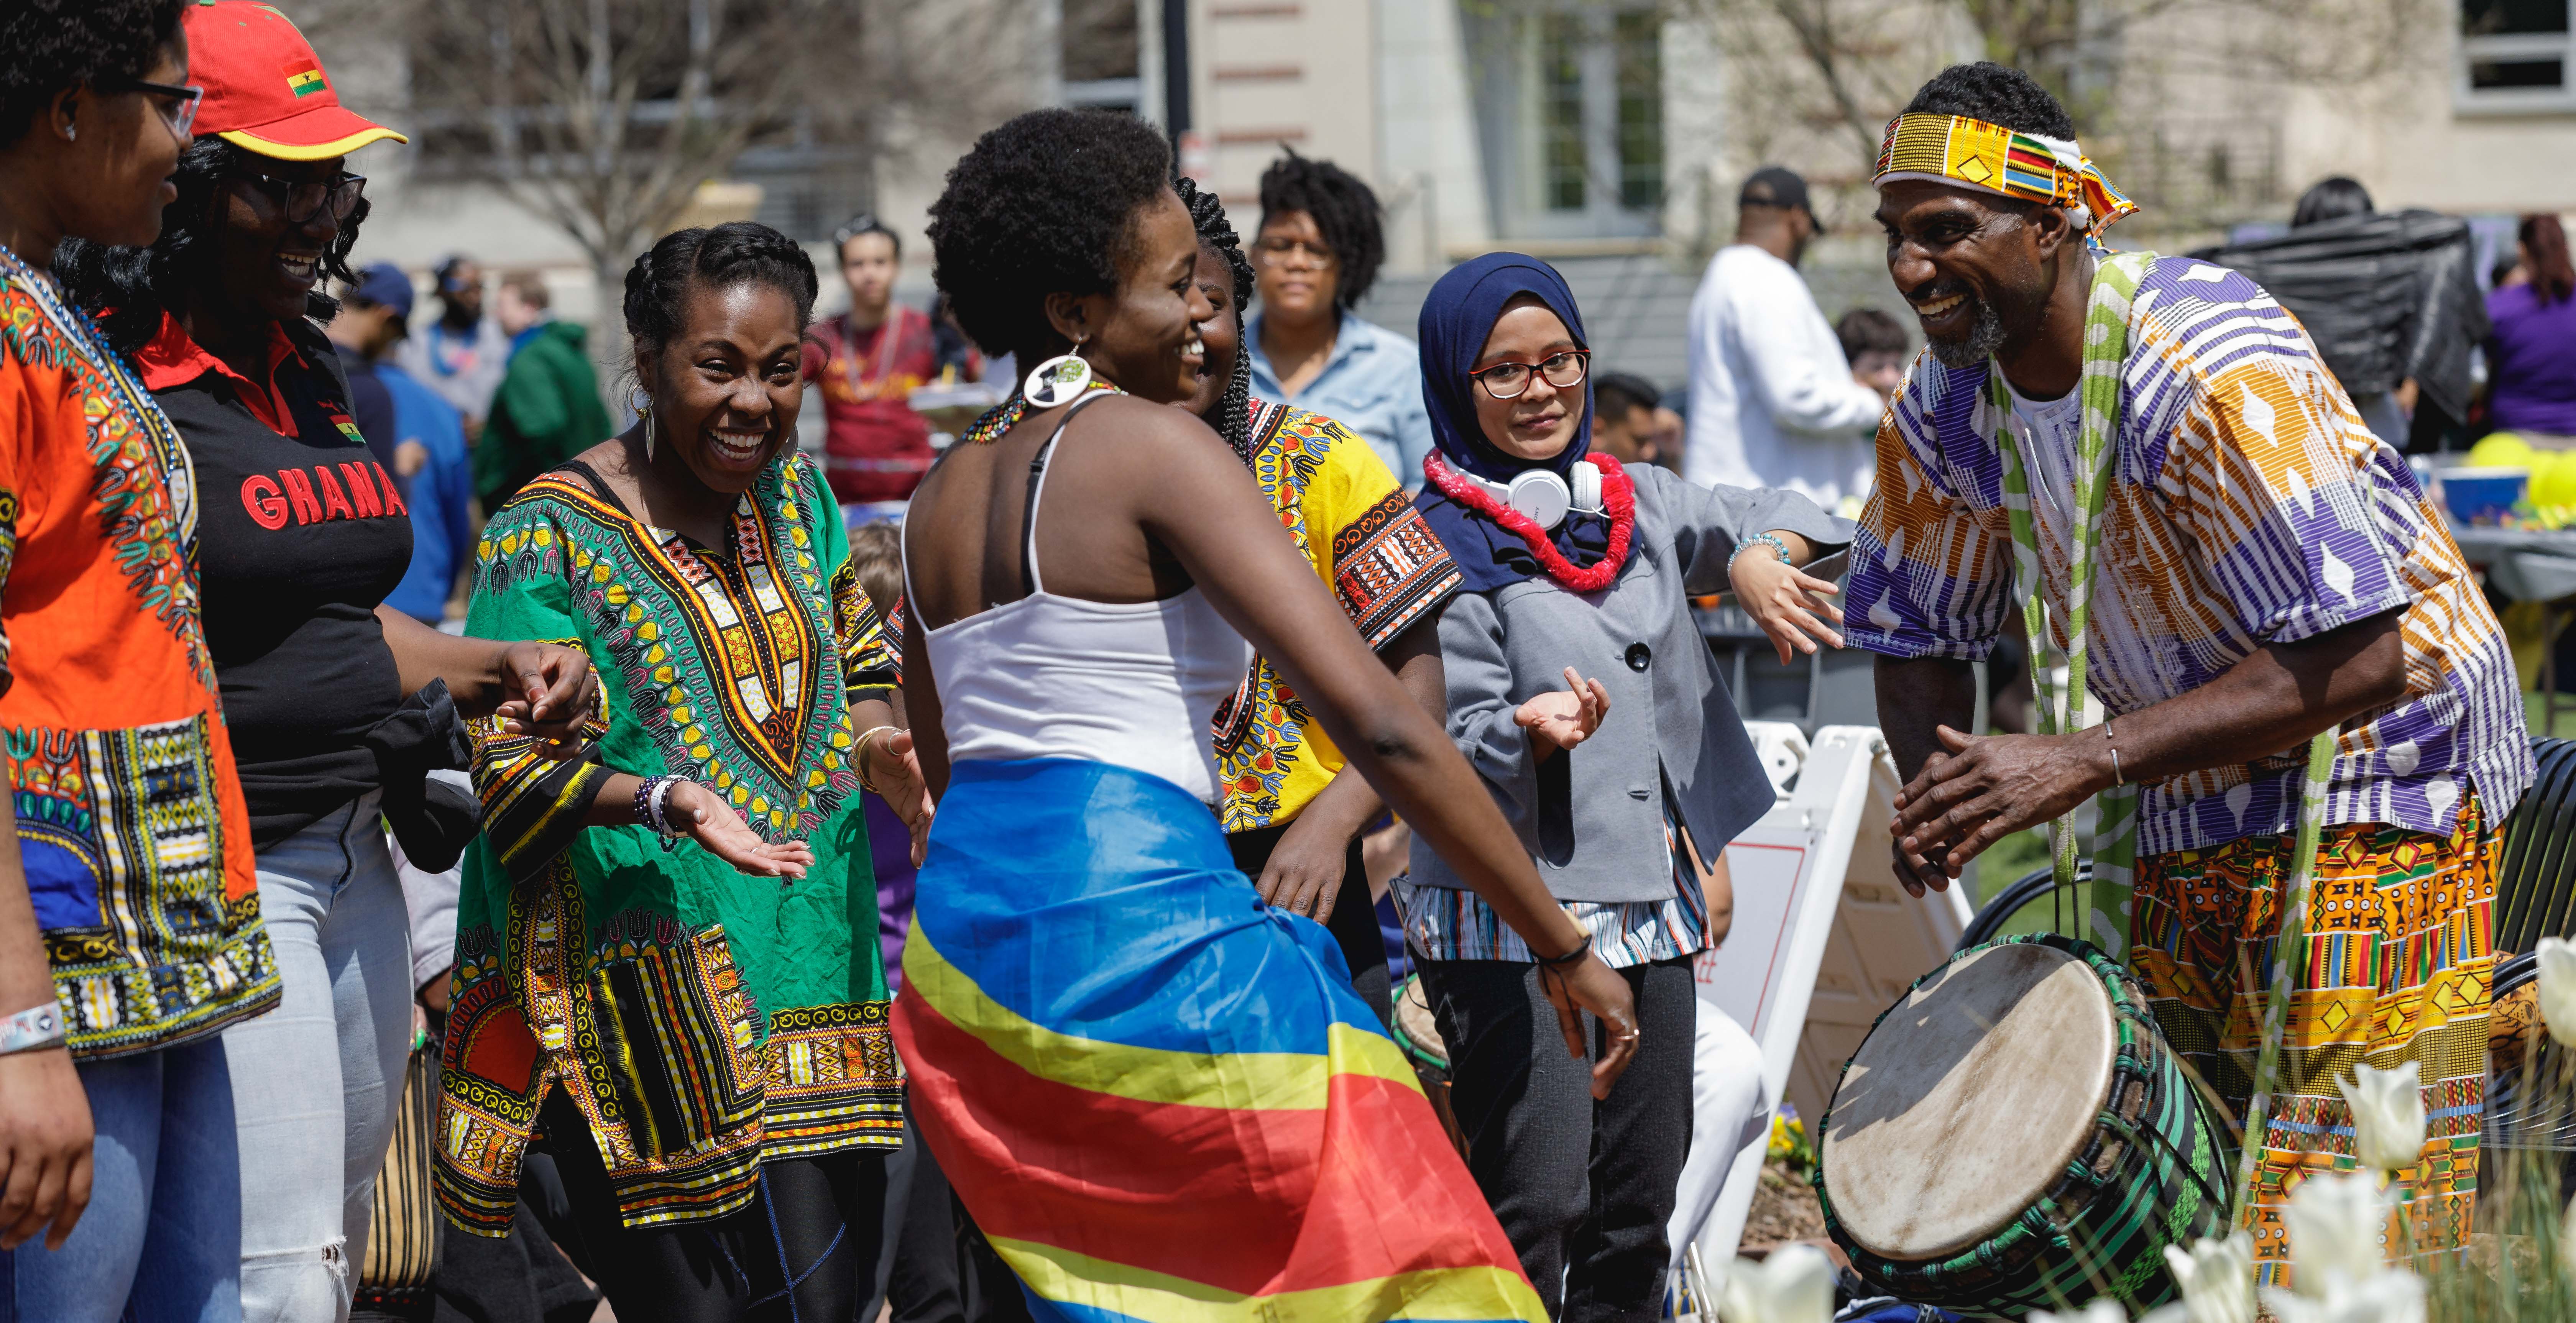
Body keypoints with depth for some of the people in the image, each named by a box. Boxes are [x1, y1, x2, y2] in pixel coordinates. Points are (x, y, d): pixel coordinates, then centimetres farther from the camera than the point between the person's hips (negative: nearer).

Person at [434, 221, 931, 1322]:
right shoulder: (552, 535, -9)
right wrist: (666, 801, -27)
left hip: (812, 952, 6)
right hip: (646, 995, -6)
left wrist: (877, 748, 0)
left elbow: (854, 663, 23)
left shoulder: (795, 492, 10)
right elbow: (513, 772, -10)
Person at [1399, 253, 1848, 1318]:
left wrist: (1756, 556, -6)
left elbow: (1769, 515, 17)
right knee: (1534, 1209, -15)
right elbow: (1456, 749, -10)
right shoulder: (1441, 547, -7)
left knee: (1638, 1207, 10)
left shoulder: (1631, 502, 10)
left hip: (1652, 908, 6)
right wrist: (1534, 732, -32)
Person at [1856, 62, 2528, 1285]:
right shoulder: (1945, 410, -4)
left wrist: (2085, 762, -35)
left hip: (2371, 785, -7)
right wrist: (1940, 800, -14)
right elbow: (1917, 638, 9)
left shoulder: (2212, 372, -28)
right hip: (2185, 807, 7)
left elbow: (2359, 660, -31)